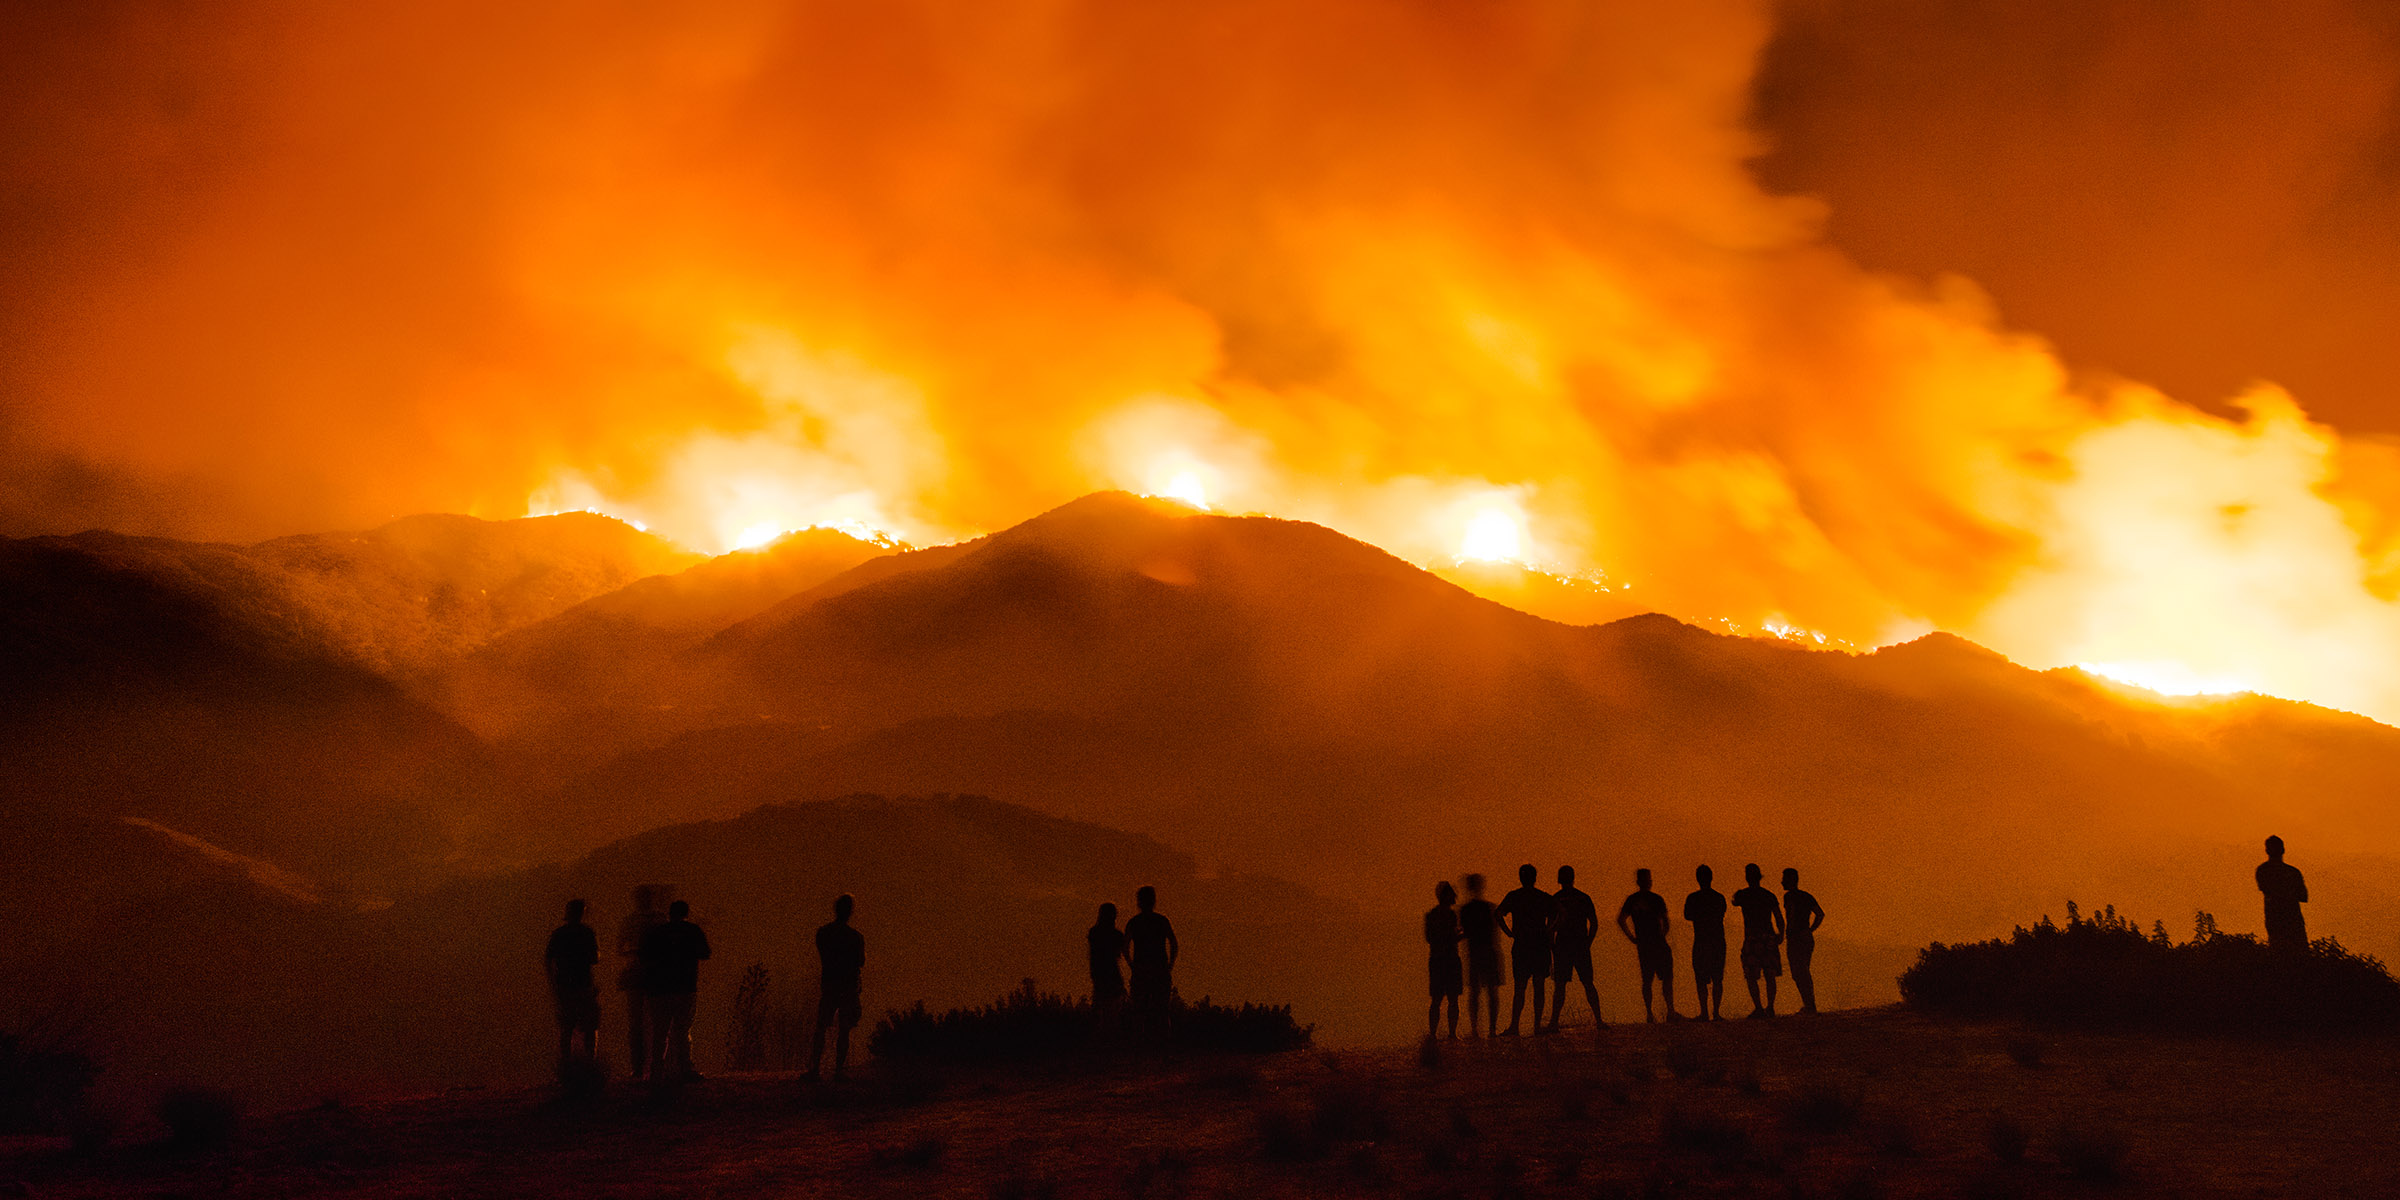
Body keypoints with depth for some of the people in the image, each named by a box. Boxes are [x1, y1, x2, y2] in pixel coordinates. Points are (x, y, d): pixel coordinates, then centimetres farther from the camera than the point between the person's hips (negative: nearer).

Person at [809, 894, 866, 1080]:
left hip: (827, 983, 3)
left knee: (820, 1028, 7)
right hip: (848, 986, -3)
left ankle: (814, 1068, 0)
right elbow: (861, 963, -2)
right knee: (843, 1029, 2)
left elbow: (822, 958, 12)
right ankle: (839, 1069, 0)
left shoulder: (822, 932, 2)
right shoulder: (856, 937, -10)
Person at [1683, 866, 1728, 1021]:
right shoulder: (1720, 898, 3)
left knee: (1701, 980, 1)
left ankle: (1705, 1012, -5)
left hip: (1701, 943, -3)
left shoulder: (1693, 898, -7)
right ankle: (1716, 1012, 5)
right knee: (1717, 979, 9)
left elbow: (1687, 917, 4)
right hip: (1719, 943, 3)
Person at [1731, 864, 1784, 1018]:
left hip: (1752, 939, -3)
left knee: (1751, 976, 0)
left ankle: (1758, 1008, -10)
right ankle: (1770, 1008, 7)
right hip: (1769, 939, 3)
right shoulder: (1769, 895, 5)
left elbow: (1734, 903, 21)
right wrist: (1781, 936, 19)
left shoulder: (1743, 894, -3)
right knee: (1770, 976, 9)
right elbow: (1780, 919, 5)